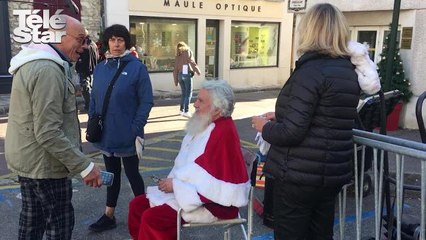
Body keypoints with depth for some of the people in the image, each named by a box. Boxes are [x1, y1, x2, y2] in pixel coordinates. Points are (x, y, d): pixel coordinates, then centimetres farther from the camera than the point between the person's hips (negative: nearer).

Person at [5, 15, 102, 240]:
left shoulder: (33, 63, 10)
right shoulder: (48, 70, -24)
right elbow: (48, 133, -29)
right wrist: (84, 165, -27)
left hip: (26, 159, 10)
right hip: (44, 163, -10)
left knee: (32, 219, 20)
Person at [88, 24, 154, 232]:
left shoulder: (137, 67, -10)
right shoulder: (100, 68, 6)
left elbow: (146, 101, -11)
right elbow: (94, 99, 12)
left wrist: (136, 129, -17)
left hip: (127, 134, -5)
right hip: (106, 133, 5)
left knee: (132, 174, 9)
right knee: (111, 174, 16)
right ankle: (109, 216, 29)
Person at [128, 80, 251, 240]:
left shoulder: (224, 133, -21)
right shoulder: (206, 125, 10)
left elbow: (212, 181, -26)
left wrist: (176, 185, -19)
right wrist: (173, 181, 1)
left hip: (212, 201, -10)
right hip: (189, 191, 10)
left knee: (152, 218, -22)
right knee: (137, 205, 5)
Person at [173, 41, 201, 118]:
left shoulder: (177, 56, 17)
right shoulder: (188, 52, 5)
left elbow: (175, 69, 14)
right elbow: (191, 61, -11)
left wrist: (176, 81, 16)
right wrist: (197, 71, -8)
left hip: (180, 75, 5)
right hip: (187, 74, -5)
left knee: (183, 93, 18)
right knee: (188, 93, -4)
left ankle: (181, 110, 26)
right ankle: (186, 111, -10)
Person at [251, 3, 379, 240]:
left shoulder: (311, 70, -19)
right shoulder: (348, 70, 8)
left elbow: (291, 132, -23)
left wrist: (264, 126, -4)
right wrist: (280, 117, 15)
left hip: (299, 175, -8)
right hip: (333, 173, 8)